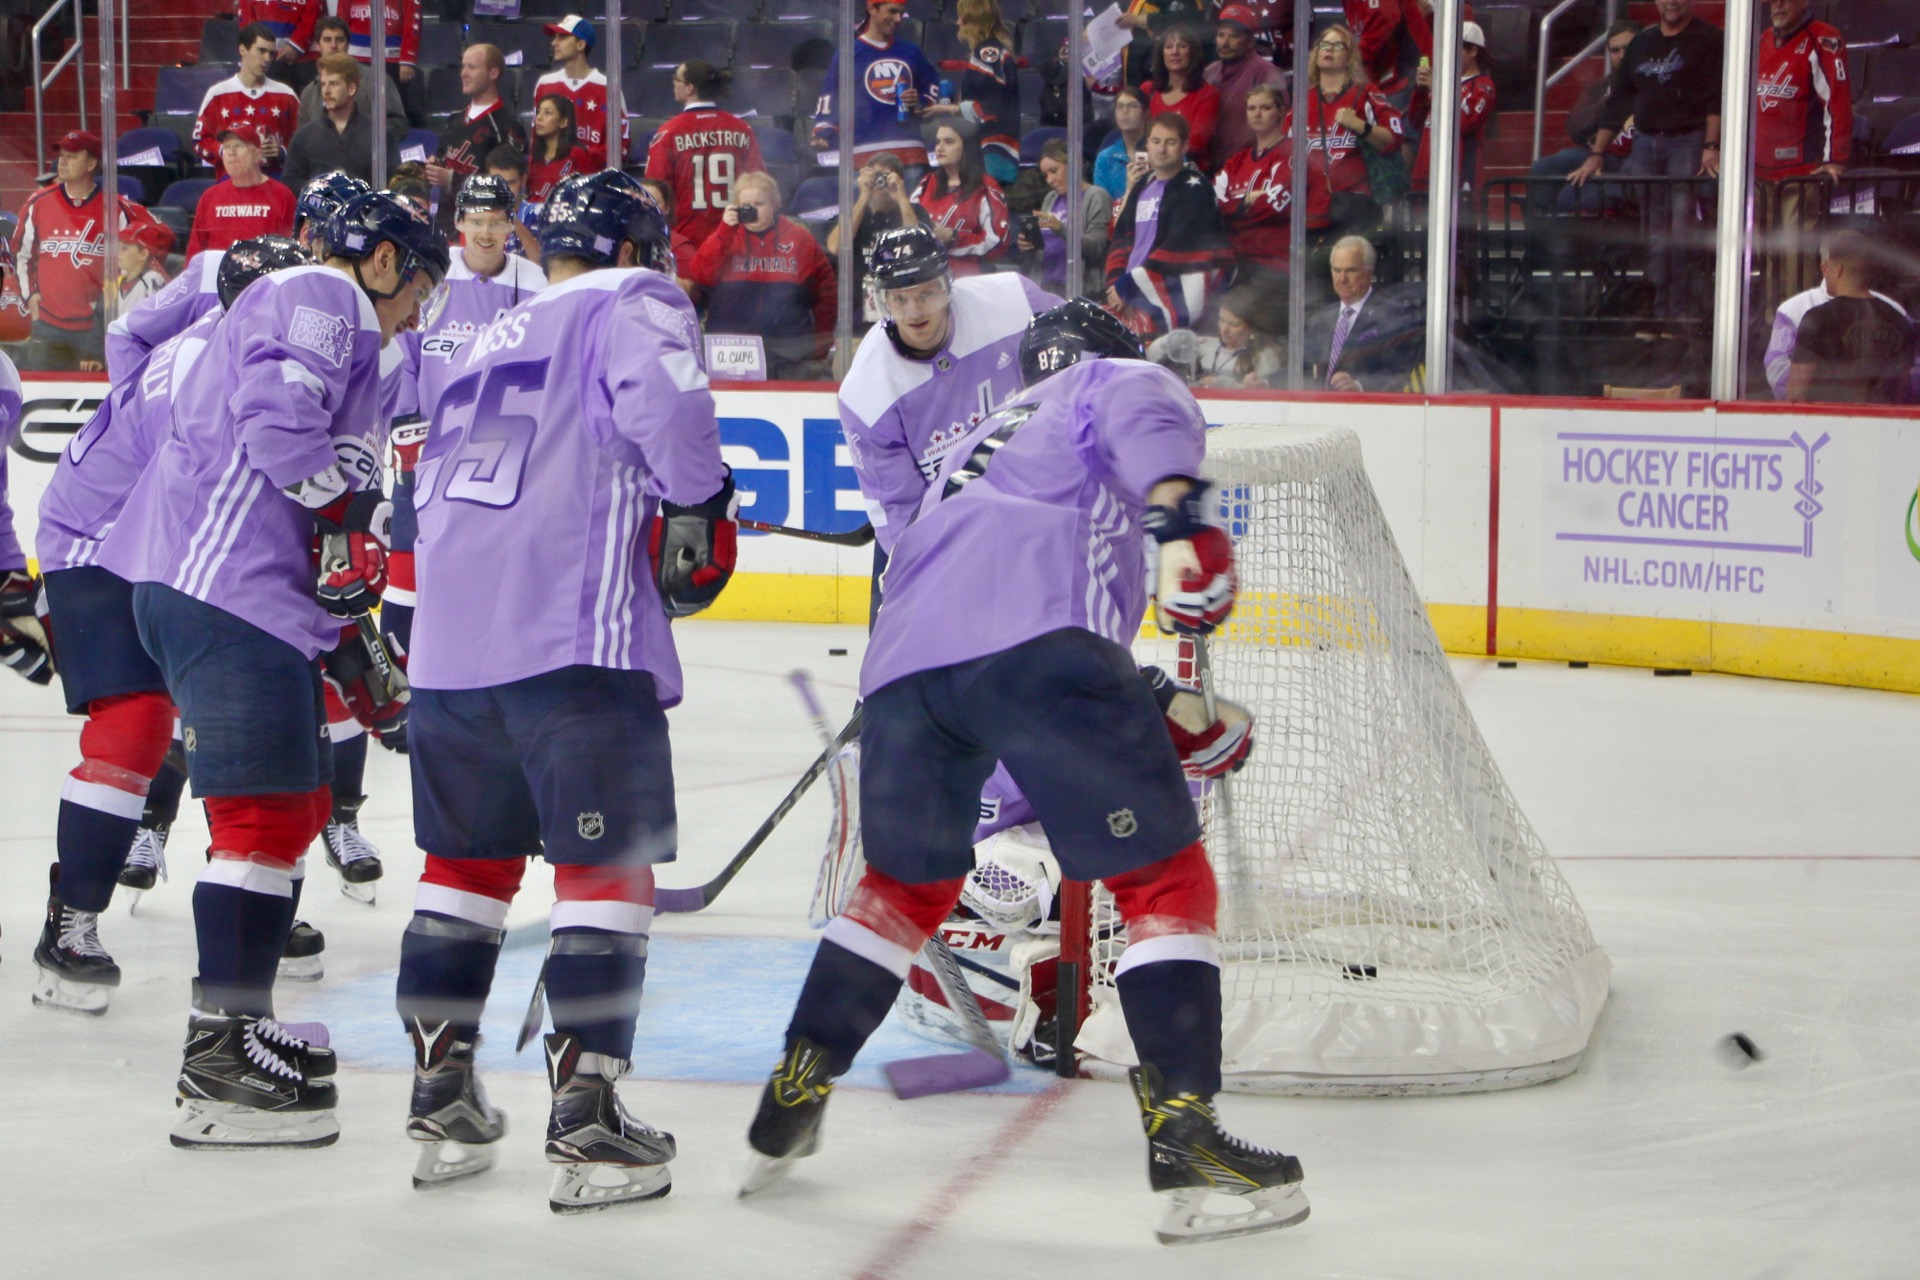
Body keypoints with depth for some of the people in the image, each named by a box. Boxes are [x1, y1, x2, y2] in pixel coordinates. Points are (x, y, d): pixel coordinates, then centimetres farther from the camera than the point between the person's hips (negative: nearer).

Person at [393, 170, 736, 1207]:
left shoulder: (490, 343, 28)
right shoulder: (631, 304, 7)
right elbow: (665, 400, -14)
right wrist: (697, 510, 0)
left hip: (448, 631, 7)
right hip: (573, 631, -7)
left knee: (468, 857, 17)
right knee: (607, 862, -4)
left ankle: (441, 1096, 21)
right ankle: (585, 1118, -9)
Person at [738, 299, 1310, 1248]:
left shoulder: (985, 436, 43)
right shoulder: (1108, 383, 23)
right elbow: (1142, 405, -2)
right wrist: (1179, 509, -22)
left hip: (903, 661, 7)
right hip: (1030, 635, -7)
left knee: (906, 882, 27)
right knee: (1165, 876, -1)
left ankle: (791, 1100, 29)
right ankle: (1185, 1144, -10)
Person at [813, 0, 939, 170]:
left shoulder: (911, 52, 17)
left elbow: (933, 90, 24)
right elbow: (828, 98, 3)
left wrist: (920, 102, 2)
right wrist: (822, 134, -11)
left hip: (909, 149, 4)